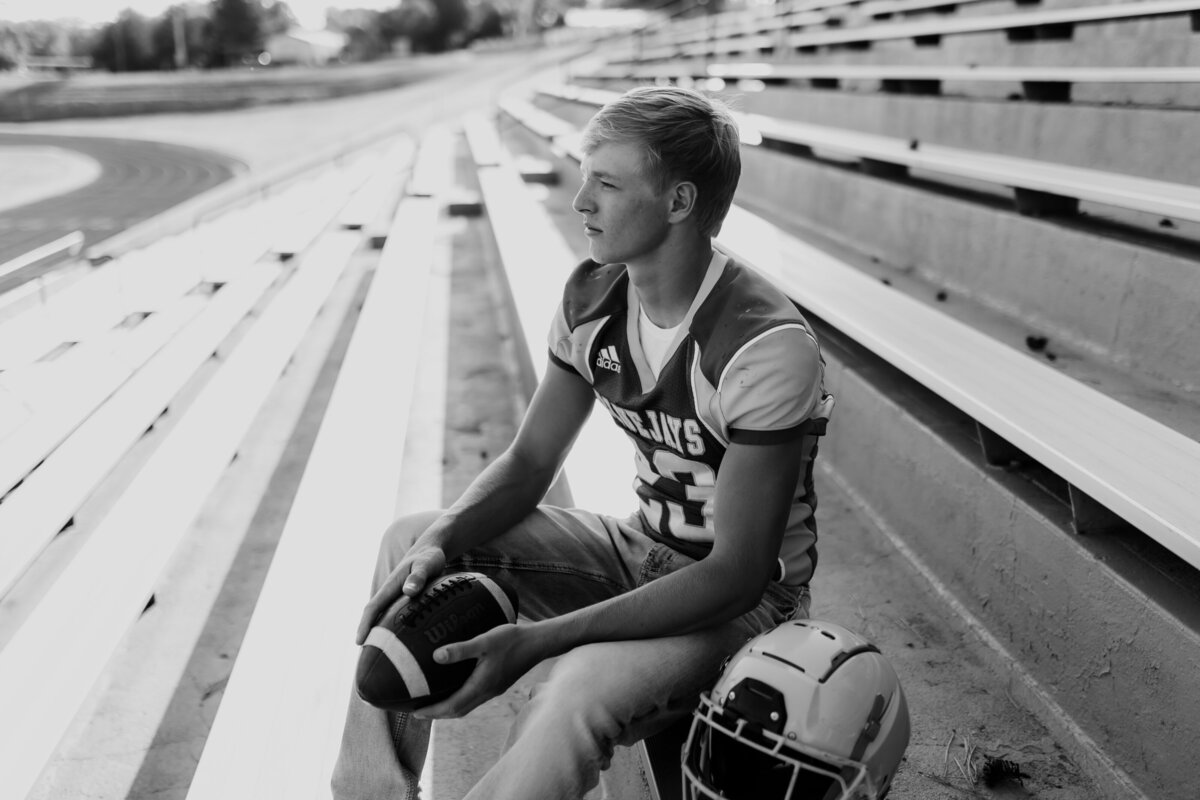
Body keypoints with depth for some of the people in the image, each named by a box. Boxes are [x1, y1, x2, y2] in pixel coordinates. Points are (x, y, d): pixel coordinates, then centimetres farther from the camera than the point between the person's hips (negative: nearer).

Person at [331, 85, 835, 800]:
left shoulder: (768, 346, -27)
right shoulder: (593, 296, -4)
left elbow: (737, 572, -27)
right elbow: (528, 465, 1)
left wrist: (534, 641, -34)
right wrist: (441, 540, -21)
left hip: (747, 597, -6)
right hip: (639, 550, 7)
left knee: (573, 701, -35)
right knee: (408, 544, -6)